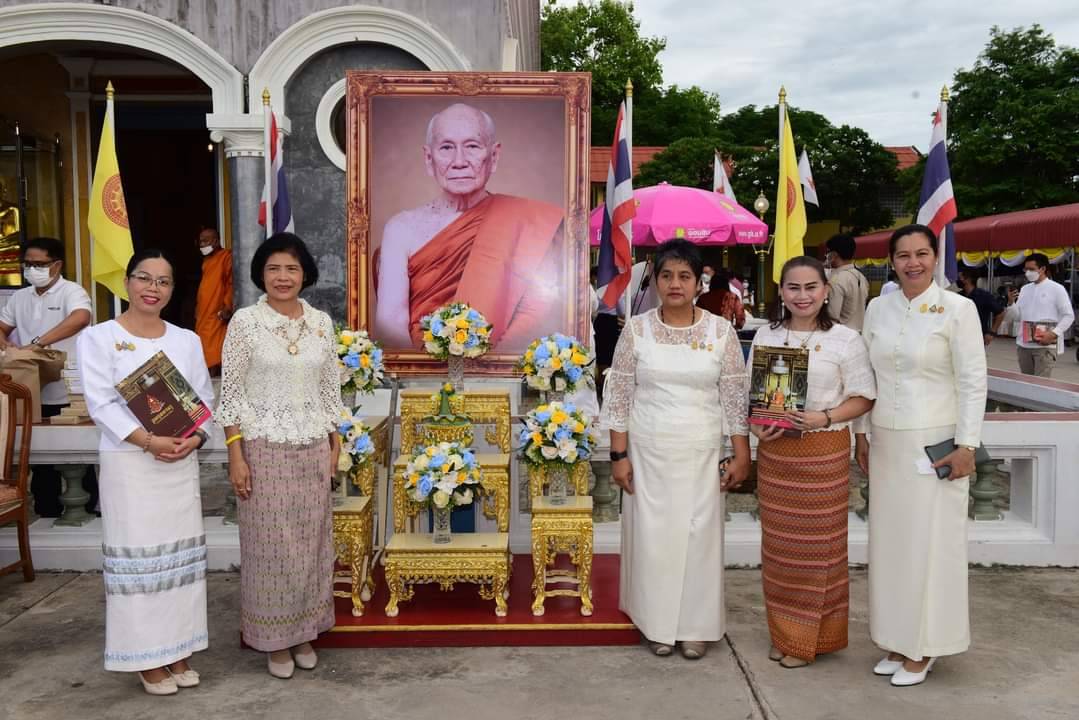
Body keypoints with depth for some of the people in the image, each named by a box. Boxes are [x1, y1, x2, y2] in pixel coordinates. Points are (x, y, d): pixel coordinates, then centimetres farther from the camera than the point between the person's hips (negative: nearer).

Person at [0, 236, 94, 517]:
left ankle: (87, 511, 17)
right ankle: (46, 513, 26)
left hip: (68, 394, -6)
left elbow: (81, 318, -29)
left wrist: (38, 342, -33)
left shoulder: (71, 291, -9)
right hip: (33, 393, 6)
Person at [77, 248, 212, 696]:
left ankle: (177, 650, 20)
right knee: (138, 556, 0)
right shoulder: (98, 338, -2)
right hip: (129, 463, -4)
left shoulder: (187, 340, 10)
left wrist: (194, 437, -12)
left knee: (180, 554, 8)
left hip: (182, 463, 4)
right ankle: (147, 658, 11)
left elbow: (205, 399, 7)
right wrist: (149, 441, -21)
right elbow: (101, 404, -10)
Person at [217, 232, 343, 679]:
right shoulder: (245, 322, -6)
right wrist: (235, 455, -11)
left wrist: (334, 445, 8)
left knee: (311, 540, 11)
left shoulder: (321, 322, 5)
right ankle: (274, 638, 21)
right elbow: (230, 393, -6)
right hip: (265, 448, -3)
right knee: (270, 543, 5)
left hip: (313, 449, 4)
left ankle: (304, 632, 27)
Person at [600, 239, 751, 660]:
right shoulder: (636, 329, -3)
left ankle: (696, 626, 22)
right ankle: (659, 624, 22)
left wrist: (741, 455, -1)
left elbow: (735, 397, 1)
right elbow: (619, 396, -1)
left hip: (701, 454, 0)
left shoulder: (721, 331, -1)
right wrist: (619, 455, -4)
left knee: (698, 535, 6)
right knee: (652, 535, 6)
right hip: (649, 453, 0)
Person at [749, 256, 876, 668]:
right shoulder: (765, 336, 7)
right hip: (774, 452, 3)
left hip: (824, 453, -3)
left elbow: (863, 398, -3)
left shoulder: (845, 339, -3)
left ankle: (810, 638, 18)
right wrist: (756, 426, -7)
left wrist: (825, 417, -19)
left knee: (818, 543, 3)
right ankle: (782, 633, 25)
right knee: (777, 542, 9)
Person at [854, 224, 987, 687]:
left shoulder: (958, 309, -7)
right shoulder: (877, 308, 6)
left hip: (935, 443, -4)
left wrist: (966, 445, -11)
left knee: (929, 543, 3)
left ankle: (922, 648, 17)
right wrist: (862, 433, 8)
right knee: (889, 540, 10)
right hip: (886, 441, 5)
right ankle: (897, 641, 24)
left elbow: (973, 381, -8)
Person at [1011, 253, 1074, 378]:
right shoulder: (1024, 289, 15)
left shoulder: (1056, 289, -2)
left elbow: (1069, 316, -4)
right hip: (1023, 344, 6)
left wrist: (1054, 333, -16)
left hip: (1045, 345, -6)